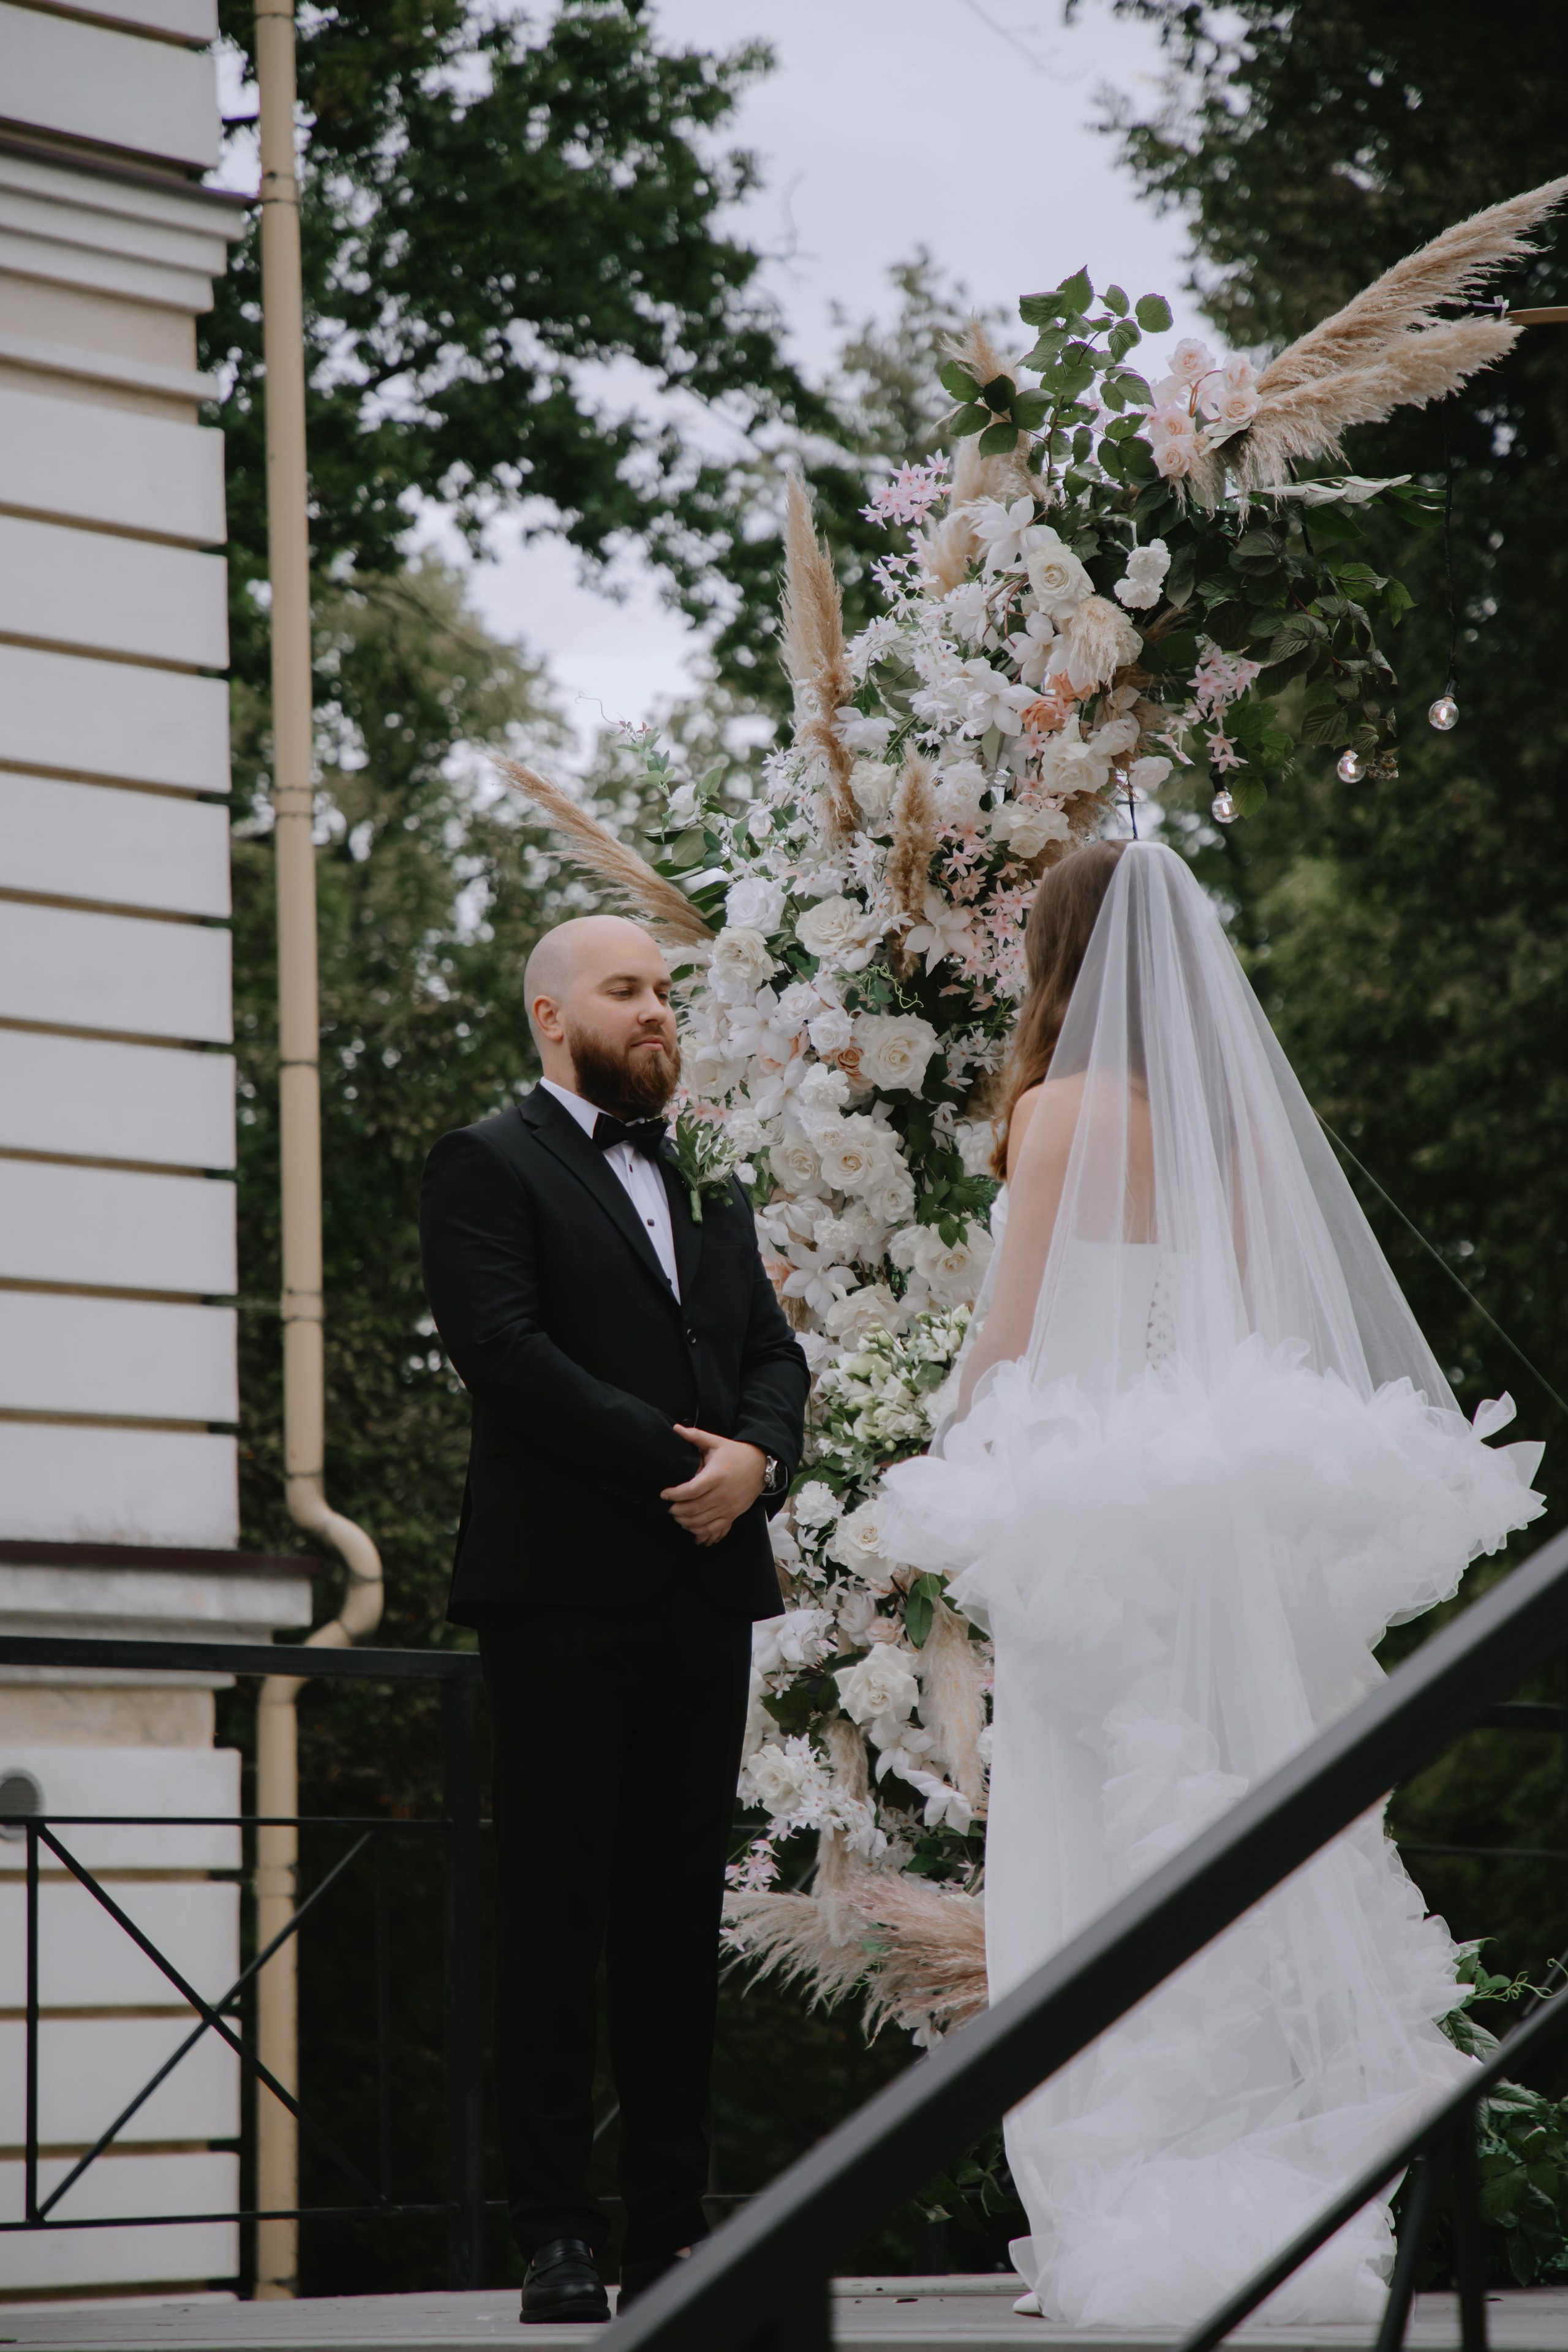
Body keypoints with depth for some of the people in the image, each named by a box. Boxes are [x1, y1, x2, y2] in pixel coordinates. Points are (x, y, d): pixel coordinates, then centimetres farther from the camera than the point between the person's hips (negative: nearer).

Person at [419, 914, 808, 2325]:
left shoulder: (712, 1185, 23)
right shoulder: (491, 1167, 1)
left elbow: (774, 1353, 14)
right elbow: (502, 1346, -12)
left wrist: (757, 1456, -8)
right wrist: (671, 1460, -15)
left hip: (707, 1586, 6)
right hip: (564, 1584, -6)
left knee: (681, 1916, 6)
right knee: (555, 1912, -4)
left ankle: (672, 2227, 9)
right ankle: (556, 2233, -3)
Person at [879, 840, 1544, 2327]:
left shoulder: (1066, 1105, -6)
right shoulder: (1232, 1111, 12)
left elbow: (1011, 1332, -8)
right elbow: (1261, 1320, 16)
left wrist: (964, 1503, 1)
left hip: (1096, 1498, -6)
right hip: (1235, 1501, 6)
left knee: (1111, 1857, -4)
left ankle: (1145, 2220, -7)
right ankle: (1289, 2202, 8)